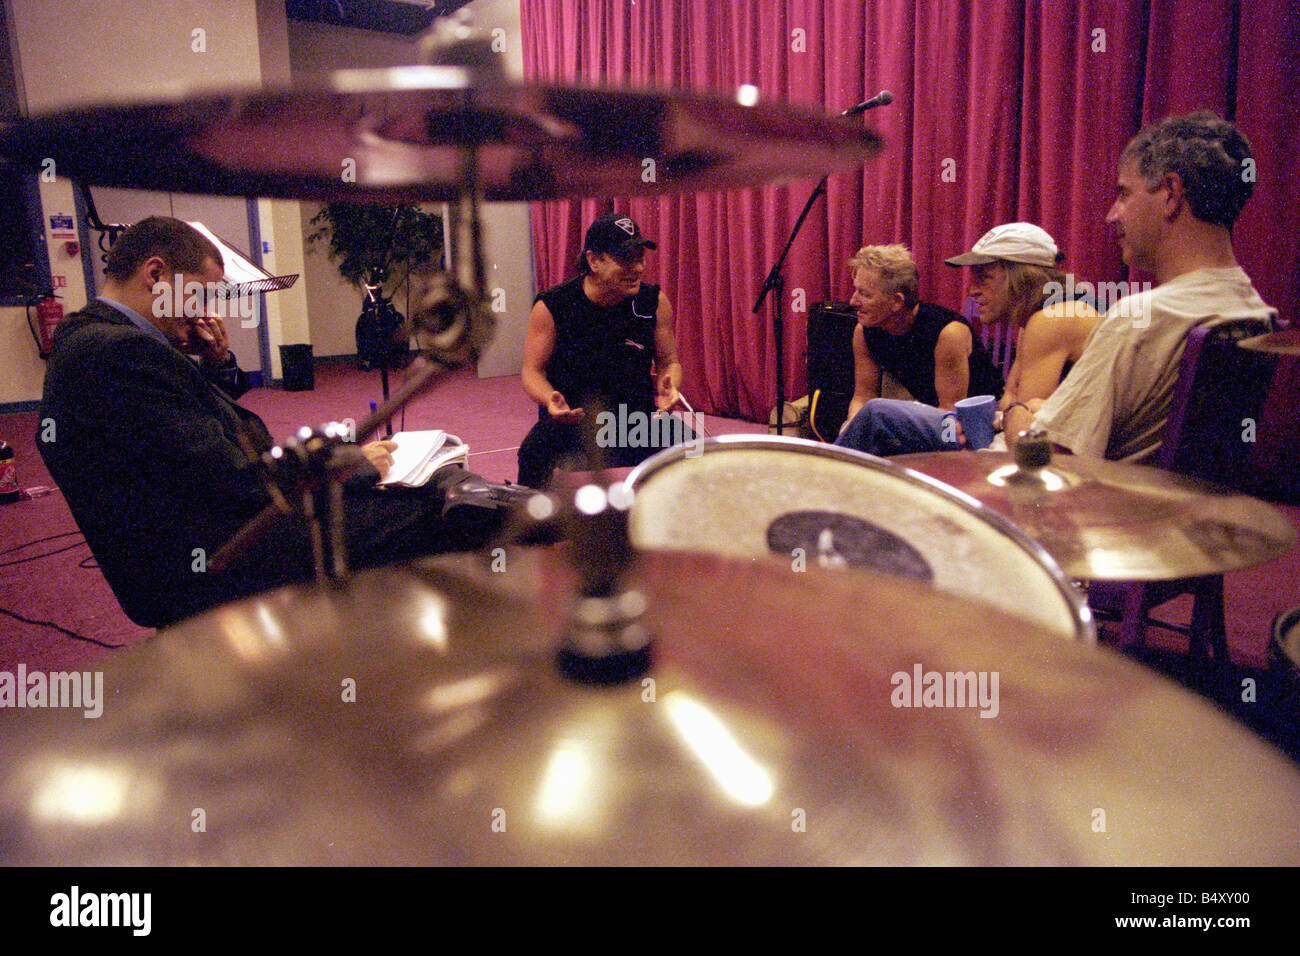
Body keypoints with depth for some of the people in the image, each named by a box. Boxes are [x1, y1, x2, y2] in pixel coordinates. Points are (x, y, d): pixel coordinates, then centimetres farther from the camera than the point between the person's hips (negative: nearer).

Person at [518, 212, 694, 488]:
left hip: (640, 417, 2)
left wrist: (669, 385, -15)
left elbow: (668, 361, 9)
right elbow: (533, 370, -1)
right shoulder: (551, 307, -9)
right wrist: (550, 399, -23)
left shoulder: (654, 302, -1)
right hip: (570, 418, -2)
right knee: (534, 457, -30)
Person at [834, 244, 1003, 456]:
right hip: (931, 418, 7)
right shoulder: (866, 332, -5)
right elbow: (863, 396, 3)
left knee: (877, 412, -28)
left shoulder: (949, 333, -24)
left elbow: (952, 411, -20)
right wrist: (852, 427, -19)